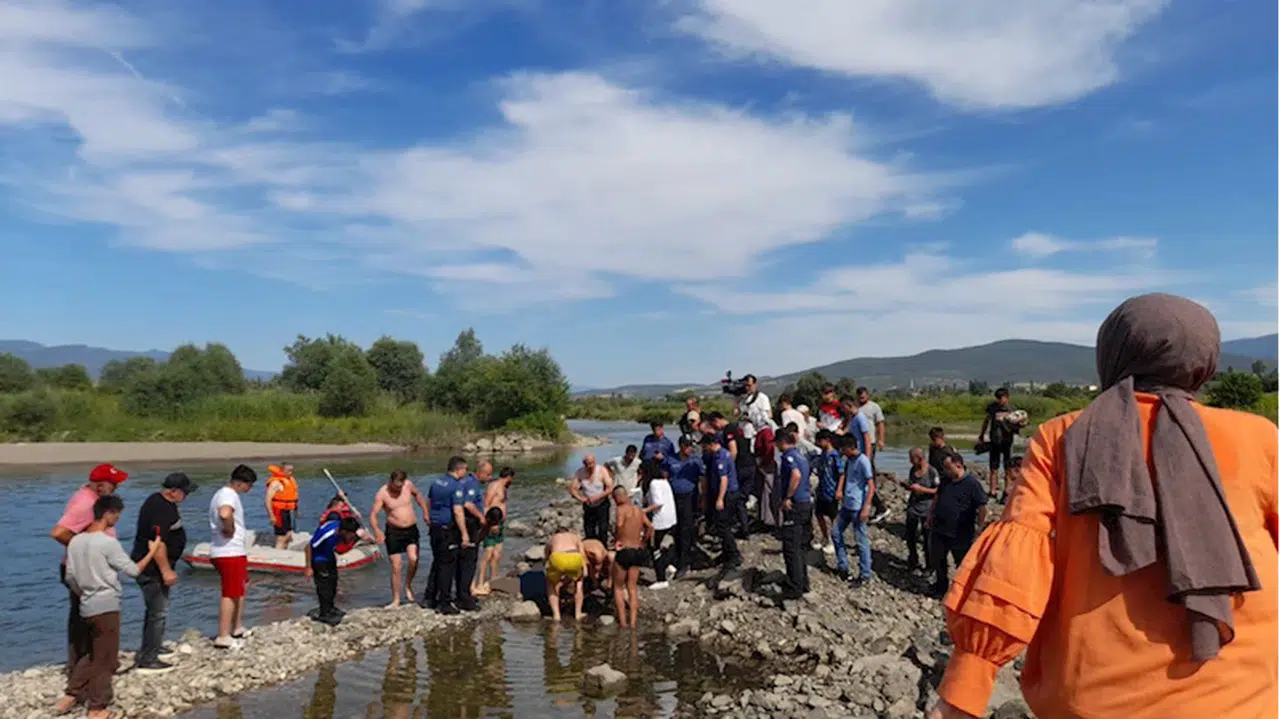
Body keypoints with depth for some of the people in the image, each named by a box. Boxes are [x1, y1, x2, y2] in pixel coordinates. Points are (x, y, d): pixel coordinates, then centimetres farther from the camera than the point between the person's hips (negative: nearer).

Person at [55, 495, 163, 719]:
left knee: (93, 654, 23)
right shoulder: (108, 542, -17)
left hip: (87, 607, 8)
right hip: (106, 607, -8)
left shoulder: (75, 541, 5)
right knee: (105, 658, 4)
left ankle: (71, 696, 23)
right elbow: (133, 570, -12)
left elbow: (70, 578, 11)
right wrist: (152, 552, 0)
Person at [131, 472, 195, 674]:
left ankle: (153, 647, 38)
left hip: (152, 567, 11)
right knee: (158, 612, -6)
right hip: (152, 568, -11)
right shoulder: (161, 510, -24)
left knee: (156, 609, 23)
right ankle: (147, 661, -1)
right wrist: (166, 570, -24)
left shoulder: (159, 501, 10)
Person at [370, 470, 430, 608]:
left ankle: (408, 585, 8)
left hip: (411, 530, 2)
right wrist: (377, 530, -33)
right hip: (393, 532, -2)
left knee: (413, 559, -19)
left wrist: (425, 511, 10)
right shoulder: (382, 494, -13)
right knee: (396, 567, -1)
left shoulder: (408, 485, -4)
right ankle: (396, 600, 12)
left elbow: (417, 494, 18)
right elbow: (373, 515, -15)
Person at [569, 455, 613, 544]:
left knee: (602, 531, -7)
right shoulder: (579, 473, -6)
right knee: (589, 533, 7)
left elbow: (610, 488, -14)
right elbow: (572, 488, -4)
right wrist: (579, 498, -22)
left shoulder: (601, 471, -12)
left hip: (602, 505, -3)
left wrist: (597, 497, -22)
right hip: (588, 506, 3)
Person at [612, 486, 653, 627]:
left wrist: (617, 541, -11)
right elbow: (650, 528, 9)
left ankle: (622, 621, 8)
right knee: (632, 588, 14)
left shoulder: (622, 509, -11)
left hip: (624, 552, -5)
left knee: (618, 587, 11)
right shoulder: (639, 510, 8)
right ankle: (632, 621, 11)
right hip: (638, 551, 6)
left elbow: (620, 526, -26)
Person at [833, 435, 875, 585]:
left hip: (858, 508, -9)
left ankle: (865, 574, 10)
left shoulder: (863, 461, -17)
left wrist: (866, 508, -22)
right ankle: (843, 566, 27)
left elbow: (871, 486, -18)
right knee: (836, 533, 15)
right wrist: (839, 489, 8)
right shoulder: (849, 459, 8)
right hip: (846, 505, 9)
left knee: (861, 541, 0)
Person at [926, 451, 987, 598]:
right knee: (937, 559, 18)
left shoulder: (971, 483, -17)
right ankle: (940, 588, 37)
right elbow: (936, 497, 17)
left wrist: (979, 527, -14)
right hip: (939, 530, 7)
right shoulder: (945, 480, 3)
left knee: (963, 564, 8)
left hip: (961, 535, -7)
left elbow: (982, 507, -15)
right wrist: (931, 515, 17)